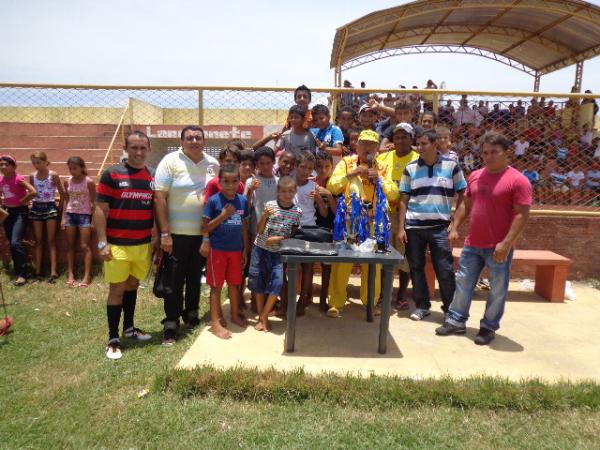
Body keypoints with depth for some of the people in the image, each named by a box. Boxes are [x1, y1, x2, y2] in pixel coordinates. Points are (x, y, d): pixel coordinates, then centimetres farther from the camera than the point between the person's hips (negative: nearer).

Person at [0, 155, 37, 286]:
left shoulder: (19, 179, -14)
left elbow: (33, 192, -27)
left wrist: (21, 201, -14)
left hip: (20, 212, -7)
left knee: (16, 242, -16)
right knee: (12, 244, 10)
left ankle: (22, 274, -10)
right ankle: (17, 272, 21)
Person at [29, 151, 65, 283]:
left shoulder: (53, 175, -7)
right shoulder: (32, 176, 3)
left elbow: (62, 193, -1)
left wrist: (59, 208, 0)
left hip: (50, 207, -3)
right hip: (36, 208, 4)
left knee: (51, 240, -3)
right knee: (38, 241, 7)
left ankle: (53, 272, -5)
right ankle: (38, 271, 11)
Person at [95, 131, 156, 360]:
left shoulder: (153, 177, 6)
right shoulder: (111, 174, -7)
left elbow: (157, 210, 13)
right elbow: (100, 210, -7)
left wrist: (158, 238, 8)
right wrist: (102, 243, -12)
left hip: (144, 244, 4)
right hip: (117, 245, -4)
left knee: (133, 285, 17)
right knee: (117, 289, 3)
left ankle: (129, 328, 32)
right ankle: (113, 339, 13)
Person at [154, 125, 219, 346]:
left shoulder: (213, 164, 5)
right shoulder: (170, 161, -8)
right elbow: (159, 198, -12)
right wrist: (165, 233, -16)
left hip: (203, 232, 4)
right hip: (176, 232, -4)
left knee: (195, 276, 16)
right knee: (175, 279, 3)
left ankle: (191, 314, 34)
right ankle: (171, 324, 14)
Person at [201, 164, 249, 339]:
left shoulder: (243, 201, 2)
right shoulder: (213, 201, -11)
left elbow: (244, 226, 9)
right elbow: (205, 227, -9)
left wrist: (245, 250, 9)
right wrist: (223, 216, -20)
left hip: (236, 249, 4)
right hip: (217, 249, -4)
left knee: (235, 283, 17)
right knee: (216, 286, 5)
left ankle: (235, 314, 35)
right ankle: (215, 322, 15)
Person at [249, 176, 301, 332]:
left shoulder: (297, 212, -4)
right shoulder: (269, 205, -7)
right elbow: (259, 230, -7)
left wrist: (279, 239, -15)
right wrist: (264, 216, -24)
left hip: (278, 252, 0)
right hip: (260, 248, 0)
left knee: (277, 282, -11)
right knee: (258, 281, 5)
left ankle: (264, 316, 7)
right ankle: (260, 316, 22)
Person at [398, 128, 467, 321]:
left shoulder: (451, 166, 0)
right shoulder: (410, 168, 4)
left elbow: (462, 196, 5)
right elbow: (403, 200, 6)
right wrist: (401, 227, 0)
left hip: (440, 227, -2)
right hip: (413, 227, 2)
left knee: (445, 270, 1)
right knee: (416, 268, 9)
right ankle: (421, 306, 24)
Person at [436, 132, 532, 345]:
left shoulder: (518, 180, -11)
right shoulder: (475, 176, 8)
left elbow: (522, 215, -14)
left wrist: (506, 243, -20)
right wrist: (455, 227, 8)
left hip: (498, 248, -5)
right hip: (472, 245, 6)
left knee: (497, 290, 8)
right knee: (462, 283, 11)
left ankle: (489, 327, 22)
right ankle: (456, 321, 24)